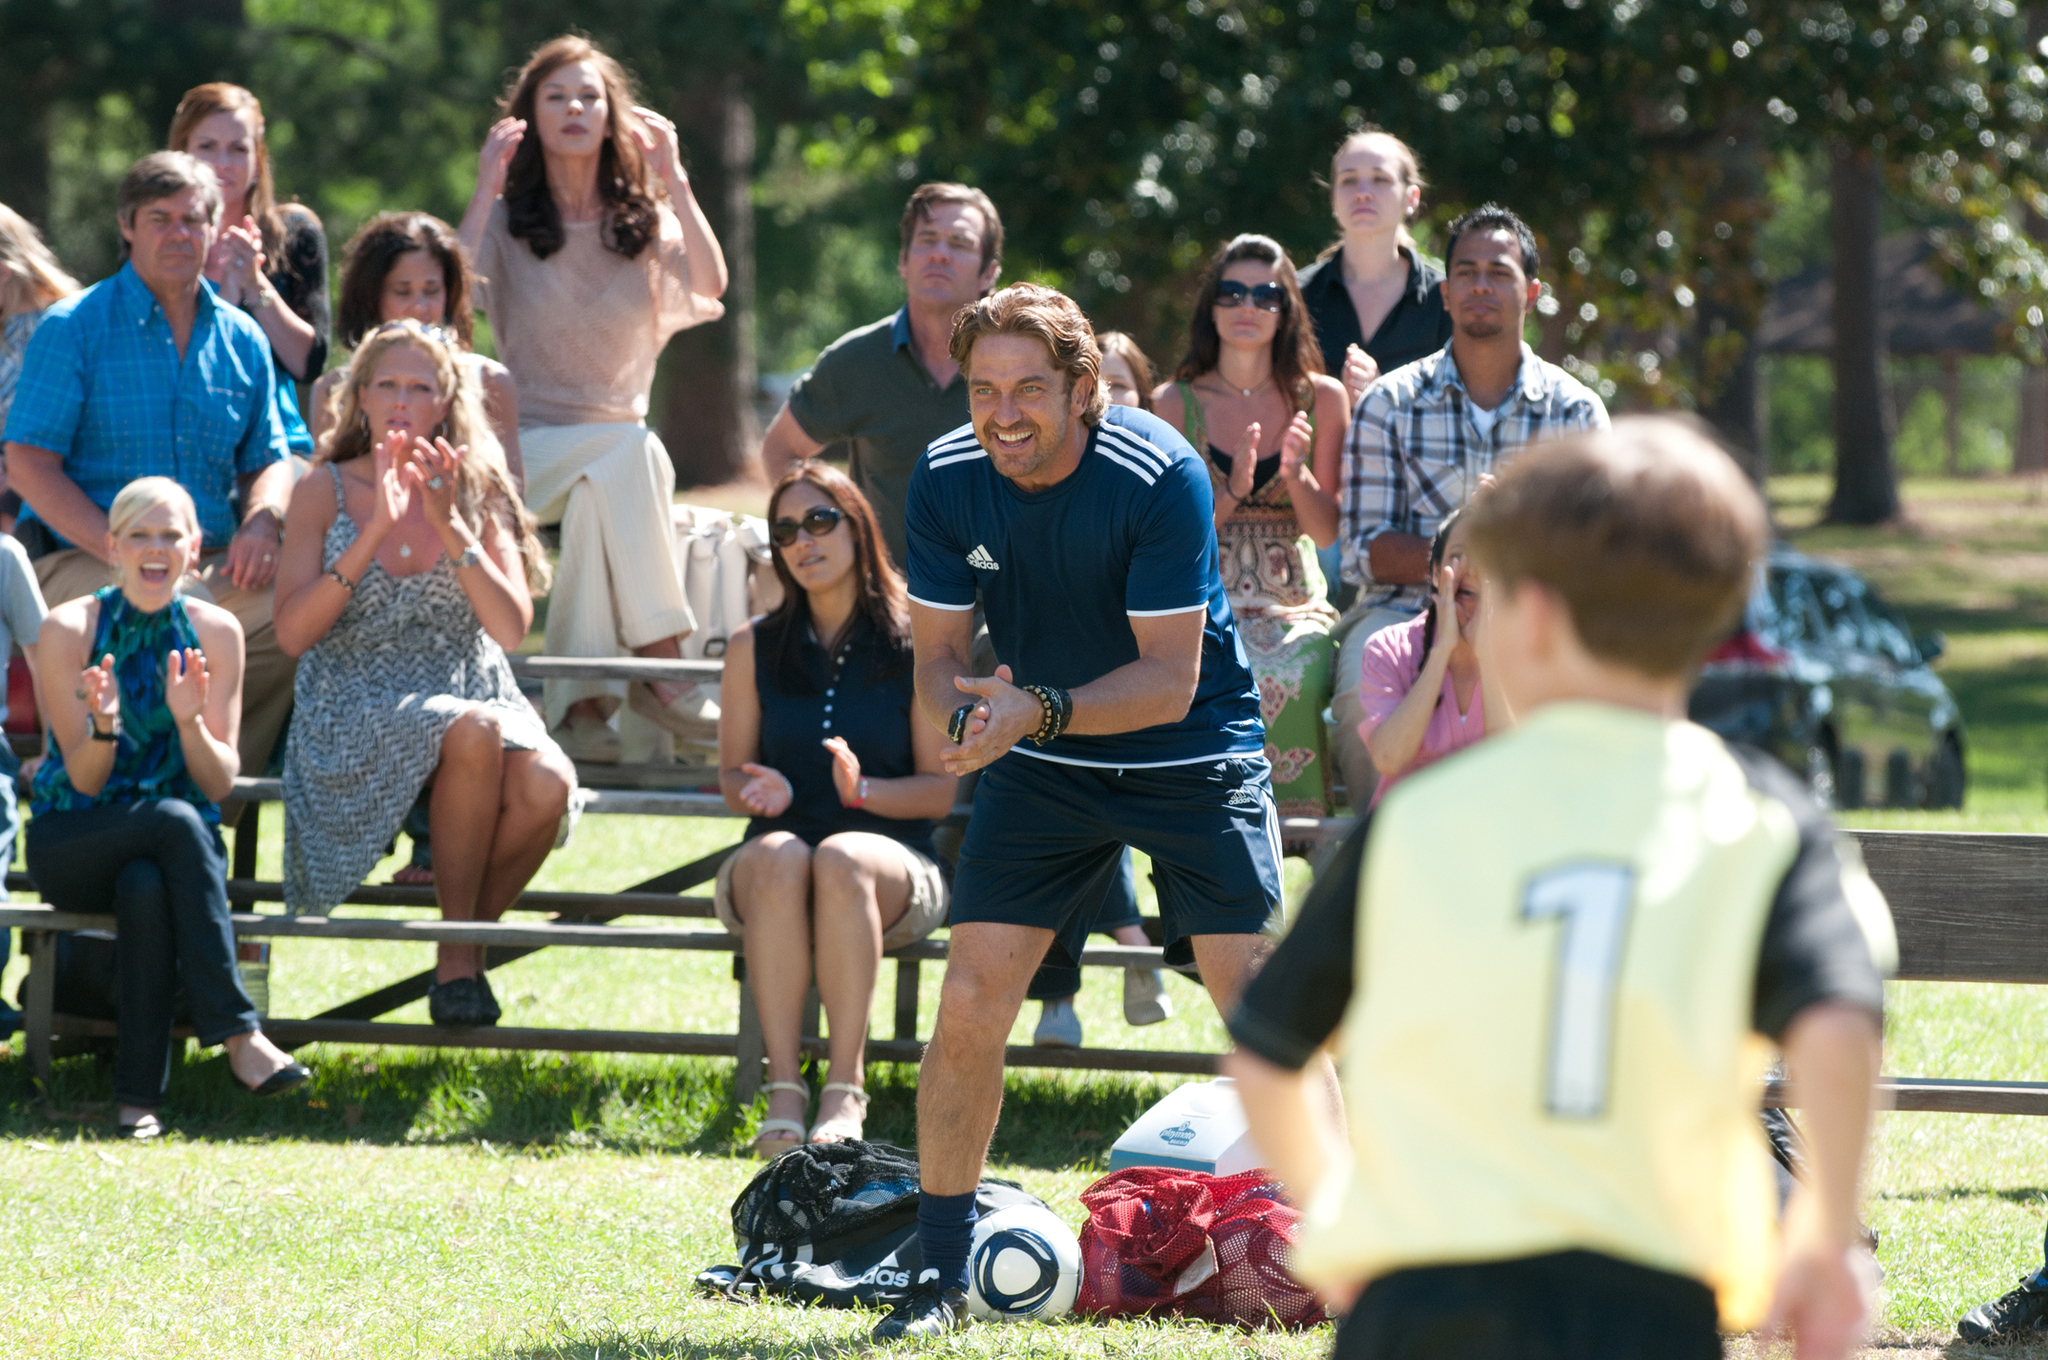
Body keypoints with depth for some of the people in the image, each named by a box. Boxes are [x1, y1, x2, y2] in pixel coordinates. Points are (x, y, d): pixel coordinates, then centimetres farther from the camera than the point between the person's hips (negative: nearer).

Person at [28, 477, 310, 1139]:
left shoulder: (214, 632, 0)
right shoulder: (69, 628, -6)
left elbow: (220, 784, -2)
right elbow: (84, 783, -7)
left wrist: (189, 720, -21)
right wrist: (103, 725, -28)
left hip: (169, 851, 2)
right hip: (73, 848, -2)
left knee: (147, 886, -36)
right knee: (176, 822, -35)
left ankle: (140, 1096, -33)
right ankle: (237, 1035, -37)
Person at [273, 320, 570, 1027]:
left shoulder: (478, 493, 9)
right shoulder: (323, 493, 4)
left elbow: (511, 628, -3)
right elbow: (292, 632, -8)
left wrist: (450, 526, -13)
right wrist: (376, 530, -14)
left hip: (471, 695, 2)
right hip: (351, 719, -2)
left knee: (546, 783, -32)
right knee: (475, 731, -35)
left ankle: (474, 931, -6)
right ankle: (457, 948, -20)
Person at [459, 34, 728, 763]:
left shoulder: (644, 220, 11)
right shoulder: (509, 220, 6)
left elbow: (710, 284, -8)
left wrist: (674, 184, -8)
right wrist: (484, 191, -13)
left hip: (617, 444, 2)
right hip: (528, 446, -2)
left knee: (599, 496, -34)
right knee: (629, 454, -34)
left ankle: (583, 703, -34)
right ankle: (662, 673, -37)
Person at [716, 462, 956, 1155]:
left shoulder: (914, 646, 3)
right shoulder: (754, 648, 11)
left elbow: (939, 790, 2)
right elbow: (732, 774, 14)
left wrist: (862, 788, -17)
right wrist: (759, 791, -10)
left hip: (895, 861, -2)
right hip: (764, 867, 2)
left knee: (842, 860, -38)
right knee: (780, 858, -36)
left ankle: (846, 1091, -38)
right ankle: (783, 1088, -38)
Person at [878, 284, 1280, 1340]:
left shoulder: (1160, 476, -24)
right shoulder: (946, 480, -11)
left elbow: (1170, 681, -23)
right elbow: (937, 656, -3)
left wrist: (1040, 710, -37)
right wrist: (966, 712, -26)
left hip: (1191, 757, -3)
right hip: (1041, 771, 3)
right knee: (969, 1004, -7)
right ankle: (941, 1272, 5)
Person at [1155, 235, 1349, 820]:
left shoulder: (1321, 399, 7)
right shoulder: (1176, 403, 6)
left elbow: (1326, 530, 7)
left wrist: (1295, 473, -12)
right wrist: (1232, 491, -14)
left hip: (1293, 606, 1)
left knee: (1296, 680, -32)